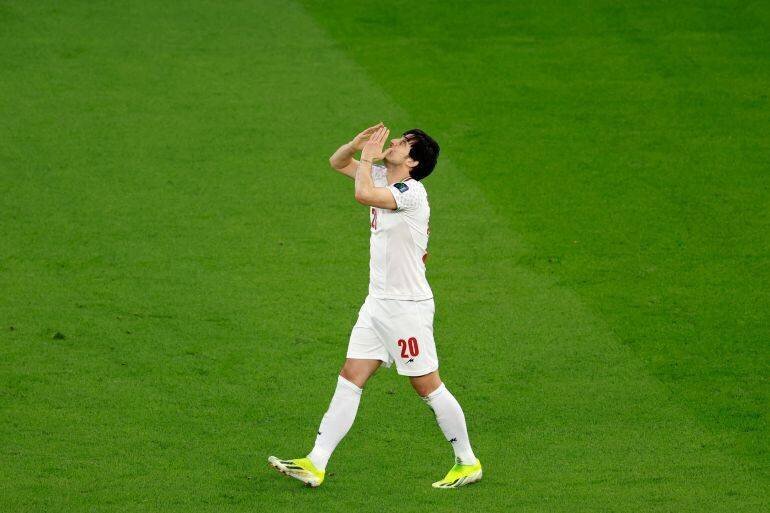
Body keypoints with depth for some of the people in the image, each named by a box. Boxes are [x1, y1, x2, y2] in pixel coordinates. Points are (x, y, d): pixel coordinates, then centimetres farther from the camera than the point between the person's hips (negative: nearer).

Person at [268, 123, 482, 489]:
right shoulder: (383, 178, 8)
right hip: (377, 303, 9)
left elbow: (363, 194, -35)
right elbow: (338, 163, 19)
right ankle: (315, 465, 3)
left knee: (427, 386, -1)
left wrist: (367, 158, -18)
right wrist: (357, 144, -1)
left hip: (407, 307, -9)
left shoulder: (411, 191, -19)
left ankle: (468, 463, 12)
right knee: (350, 379, 4)